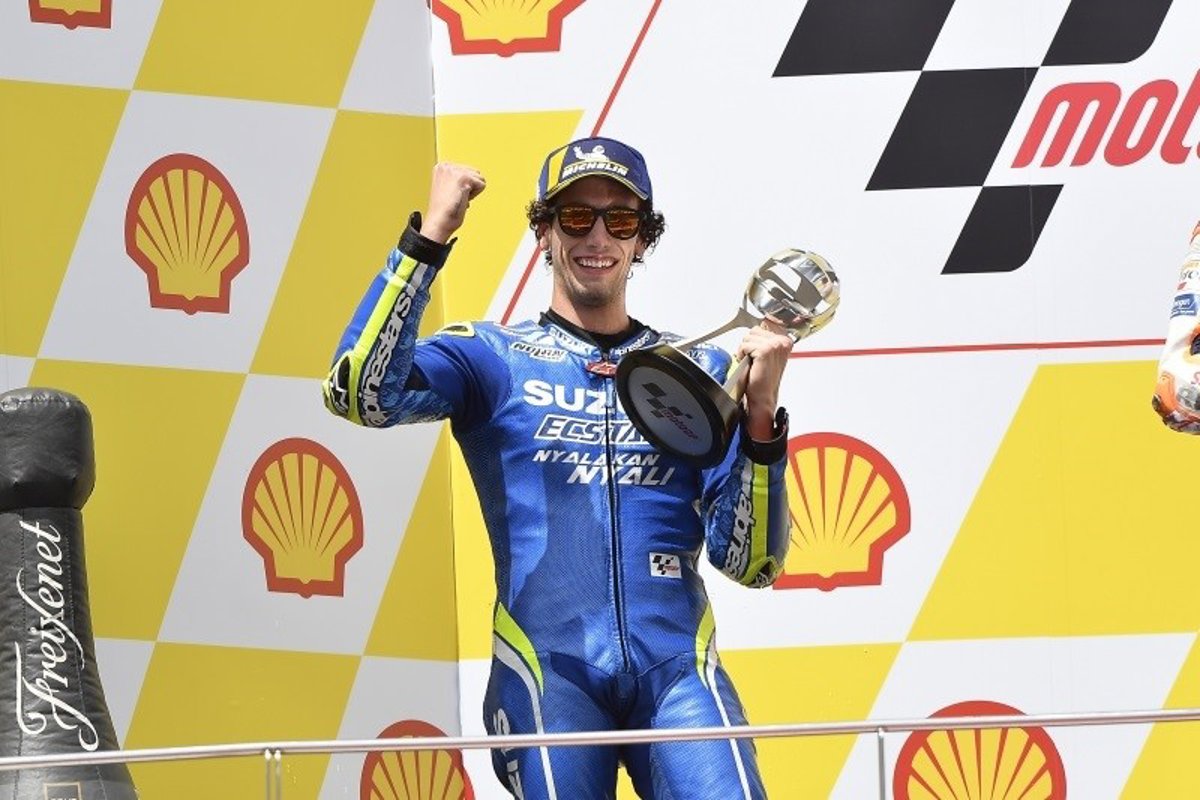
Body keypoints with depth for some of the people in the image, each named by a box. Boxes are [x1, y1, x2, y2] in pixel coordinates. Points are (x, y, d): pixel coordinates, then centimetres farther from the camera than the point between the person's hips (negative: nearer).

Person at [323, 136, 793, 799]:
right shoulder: (492, 358, 10)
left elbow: (750, 562, 8)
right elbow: (361, 393, -11)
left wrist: (760, 418, -7)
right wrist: (431, 234, -12)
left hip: (676, 668, 1)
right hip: (549, 668, -1)